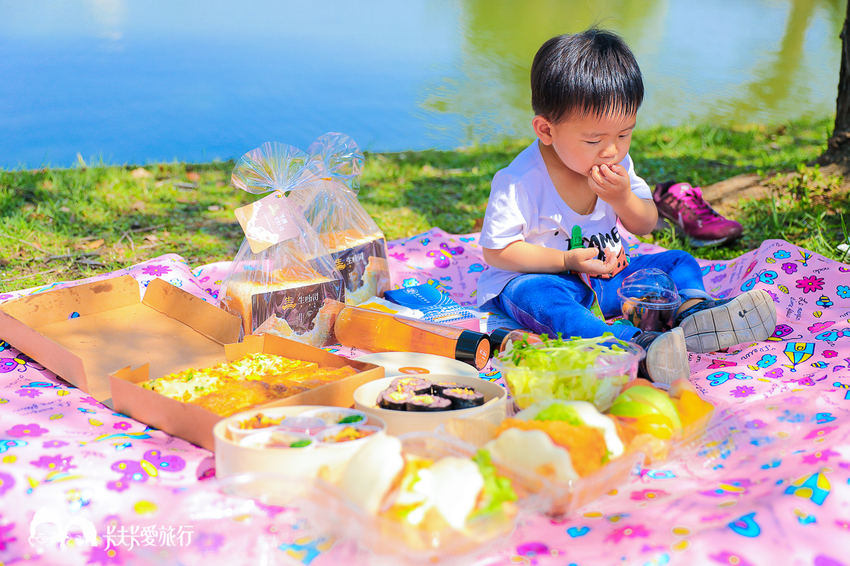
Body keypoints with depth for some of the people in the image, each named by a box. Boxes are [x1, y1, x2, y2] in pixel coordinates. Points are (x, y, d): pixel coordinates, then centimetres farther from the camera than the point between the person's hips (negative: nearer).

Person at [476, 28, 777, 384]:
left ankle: (694, 310, -33)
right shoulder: (519, 181, -21)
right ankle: (635, 345, -63)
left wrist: (623, 198, -20)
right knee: (540, 295, -40)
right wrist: (567, 261, -27)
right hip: (541, 279, -6)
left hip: (605, 276, 7)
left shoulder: (617, 167, -2)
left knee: (677, 262, 0)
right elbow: (497, 251, -18)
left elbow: (645, 226, 4)